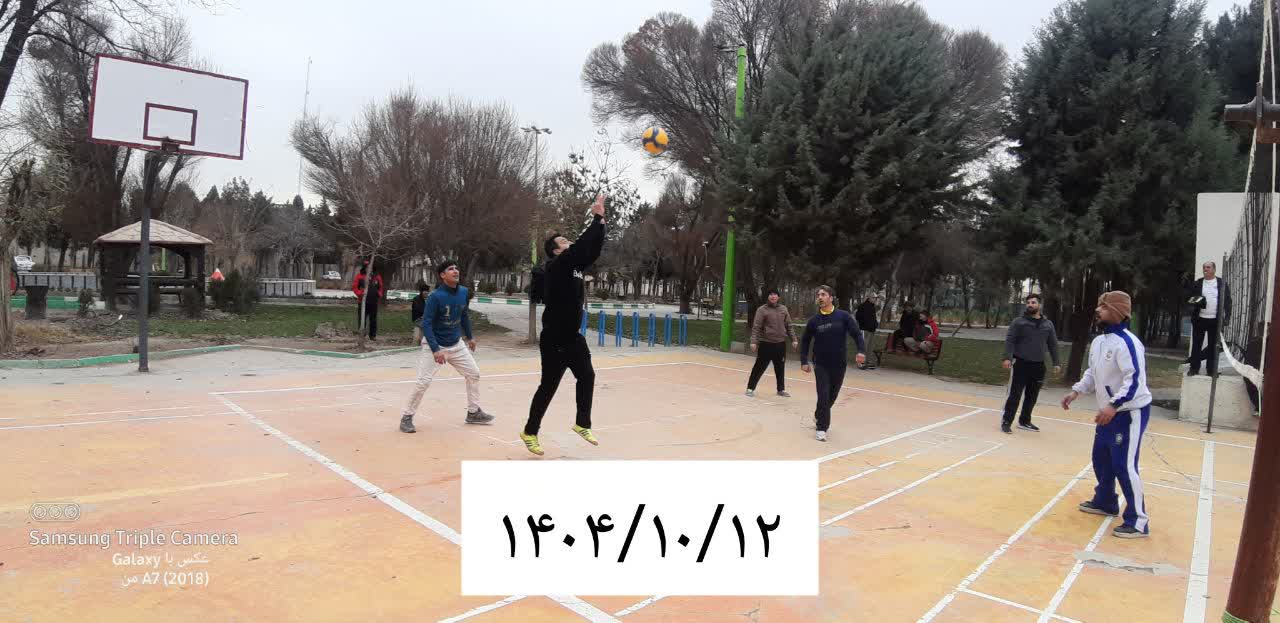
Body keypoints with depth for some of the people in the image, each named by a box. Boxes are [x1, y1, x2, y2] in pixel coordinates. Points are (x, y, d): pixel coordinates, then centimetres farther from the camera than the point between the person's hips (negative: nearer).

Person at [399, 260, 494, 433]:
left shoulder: (463, 292, -3)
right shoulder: (435, 296, -22)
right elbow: (426, 324, -23)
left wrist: (470, 336, 21)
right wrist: (435, 350, -30)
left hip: (456, 344, 7)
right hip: (435, 346, -7)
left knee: (473, 373, 11)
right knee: (423, 382, -12)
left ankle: (473, 412, 25)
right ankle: (406, 417, 5)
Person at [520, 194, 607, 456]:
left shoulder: (575, 265, 9)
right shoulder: (556, 266, -15)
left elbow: (593, 250, 7)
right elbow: (581, 245, -24)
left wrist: (601, 222, -2)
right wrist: (596, 217, -19)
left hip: (573, 338, 8)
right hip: (554, 340, -8)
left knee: (587, 377, 10)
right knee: (548, 387, 0)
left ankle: (582, 424, 25)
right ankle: (530, 432, 15)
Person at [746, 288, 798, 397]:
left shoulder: (783, 309, 7)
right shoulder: (762, 310, -6)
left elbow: (789, 326, 12)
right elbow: (756, 327, -10)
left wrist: (793, 339, 6)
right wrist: (754, 342, -19)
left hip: (780, 344, 4)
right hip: (766, 344, -4)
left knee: (780, 369, 13)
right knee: (759, 367, 0)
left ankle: (781, 389, 27)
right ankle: (750, 388, 11)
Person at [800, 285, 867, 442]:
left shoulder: (843, 316, -5)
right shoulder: (814, 320, -3)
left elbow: (857, 334, -7)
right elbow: (805, 341, 7)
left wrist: (861, 351, -23)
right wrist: (804, 361, 0)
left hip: (839, 364, 1)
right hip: (820, 364, -1)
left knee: (832, 396, 13)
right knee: (823, 396, -8)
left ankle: (819, 416, 40)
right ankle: (822, 428, 3)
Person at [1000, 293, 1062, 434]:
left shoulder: (1048, 324, 9)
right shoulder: (1018, 322, -3)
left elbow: (1053, 345, 14)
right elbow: (1009, 340, -8)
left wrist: (1056, 363, 10)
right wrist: (1007, 358, -19)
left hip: (1038, 366, 4)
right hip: (1021, 364, -4)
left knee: (1032, 396, 12)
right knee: (1014, 395, -5)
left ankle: (1024, 421, 25)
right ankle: (1006, 421, 2)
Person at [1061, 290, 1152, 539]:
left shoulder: (1127, 342, -22)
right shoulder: (1098, 341, 7)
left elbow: (1134, 380, -27)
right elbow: (1092, 373, 20)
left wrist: (1113, 405, -34)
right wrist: (1075, 392, 9)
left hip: (1131, 411, -9)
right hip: (1110, 411, 9)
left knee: (1124, 465, -8)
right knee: (1101, 458, 19)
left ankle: (1138, 522, 2)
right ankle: (1105, 502, 38)